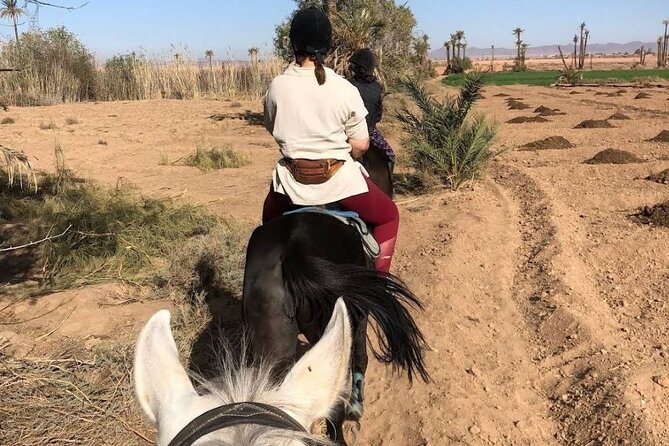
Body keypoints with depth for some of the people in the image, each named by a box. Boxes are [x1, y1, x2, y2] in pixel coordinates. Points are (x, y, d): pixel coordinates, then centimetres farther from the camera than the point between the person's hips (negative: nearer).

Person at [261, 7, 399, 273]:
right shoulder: (345, 90, -12)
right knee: (388, 216, 22)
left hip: (293, 182, 3)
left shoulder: (277, 87, -7)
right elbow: (360, 145, -6)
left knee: (270, 217, 35)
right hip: (339, 180, -2)